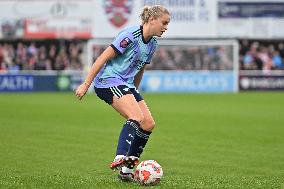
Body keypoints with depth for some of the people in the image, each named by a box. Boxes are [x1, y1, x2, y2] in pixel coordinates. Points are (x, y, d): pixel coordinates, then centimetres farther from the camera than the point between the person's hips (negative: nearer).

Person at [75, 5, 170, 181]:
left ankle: (128, 168, 4)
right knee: (137, 117, -28)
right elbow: (103, 58, -17)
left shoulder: (152, 43, 10)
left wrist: (134, 93, 26)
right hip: (108, 80, -9)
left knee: (149, 124, -1)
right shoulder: (131, 35, -17)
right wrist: (86, 84, -17)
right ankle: (120, 159, -36)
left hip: (126, 84, 9)